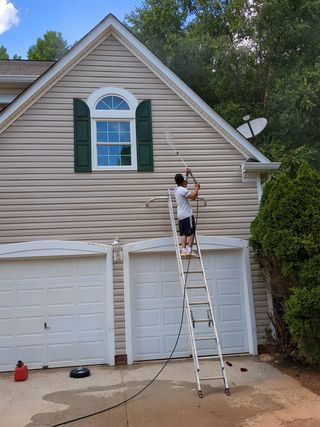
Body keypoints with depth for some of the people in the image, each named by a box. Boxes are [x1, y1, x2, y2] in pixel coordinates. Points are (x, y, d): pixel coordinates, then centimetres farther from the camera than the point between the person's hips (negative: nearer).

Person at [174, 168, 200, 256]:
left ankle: (183, 250, 0)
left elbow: (184, 183, 34)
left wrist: (187, 174, 32)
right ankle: (189, 250, -9)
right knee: (191, 232, -5)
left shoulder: (177, 189, 14)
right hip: (187, 215, -9)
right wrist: (196, 188, -4)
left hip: (181, 215, 9)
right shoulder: (183, 190, -14)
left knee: (183, 233, 5)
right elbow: (193, 196, -18)